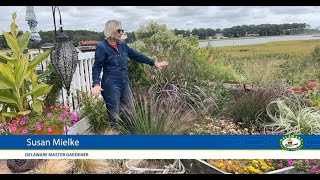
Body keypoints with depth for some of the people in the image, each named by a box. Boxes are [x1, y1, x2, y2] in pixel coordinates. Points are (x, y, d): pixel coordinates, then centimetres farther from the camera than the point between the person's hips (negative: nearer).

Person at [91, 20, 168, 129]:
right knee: (114, 117, 1)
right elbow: (96, 68, -11)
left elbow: (137, 56, 15)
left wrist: (154, 63, 15)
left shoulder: (122, 45, 9)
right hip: (111, 86, -7)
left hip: (125, 84, 7)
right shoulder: (101, 47, -10)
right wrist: (96, 84, -25)